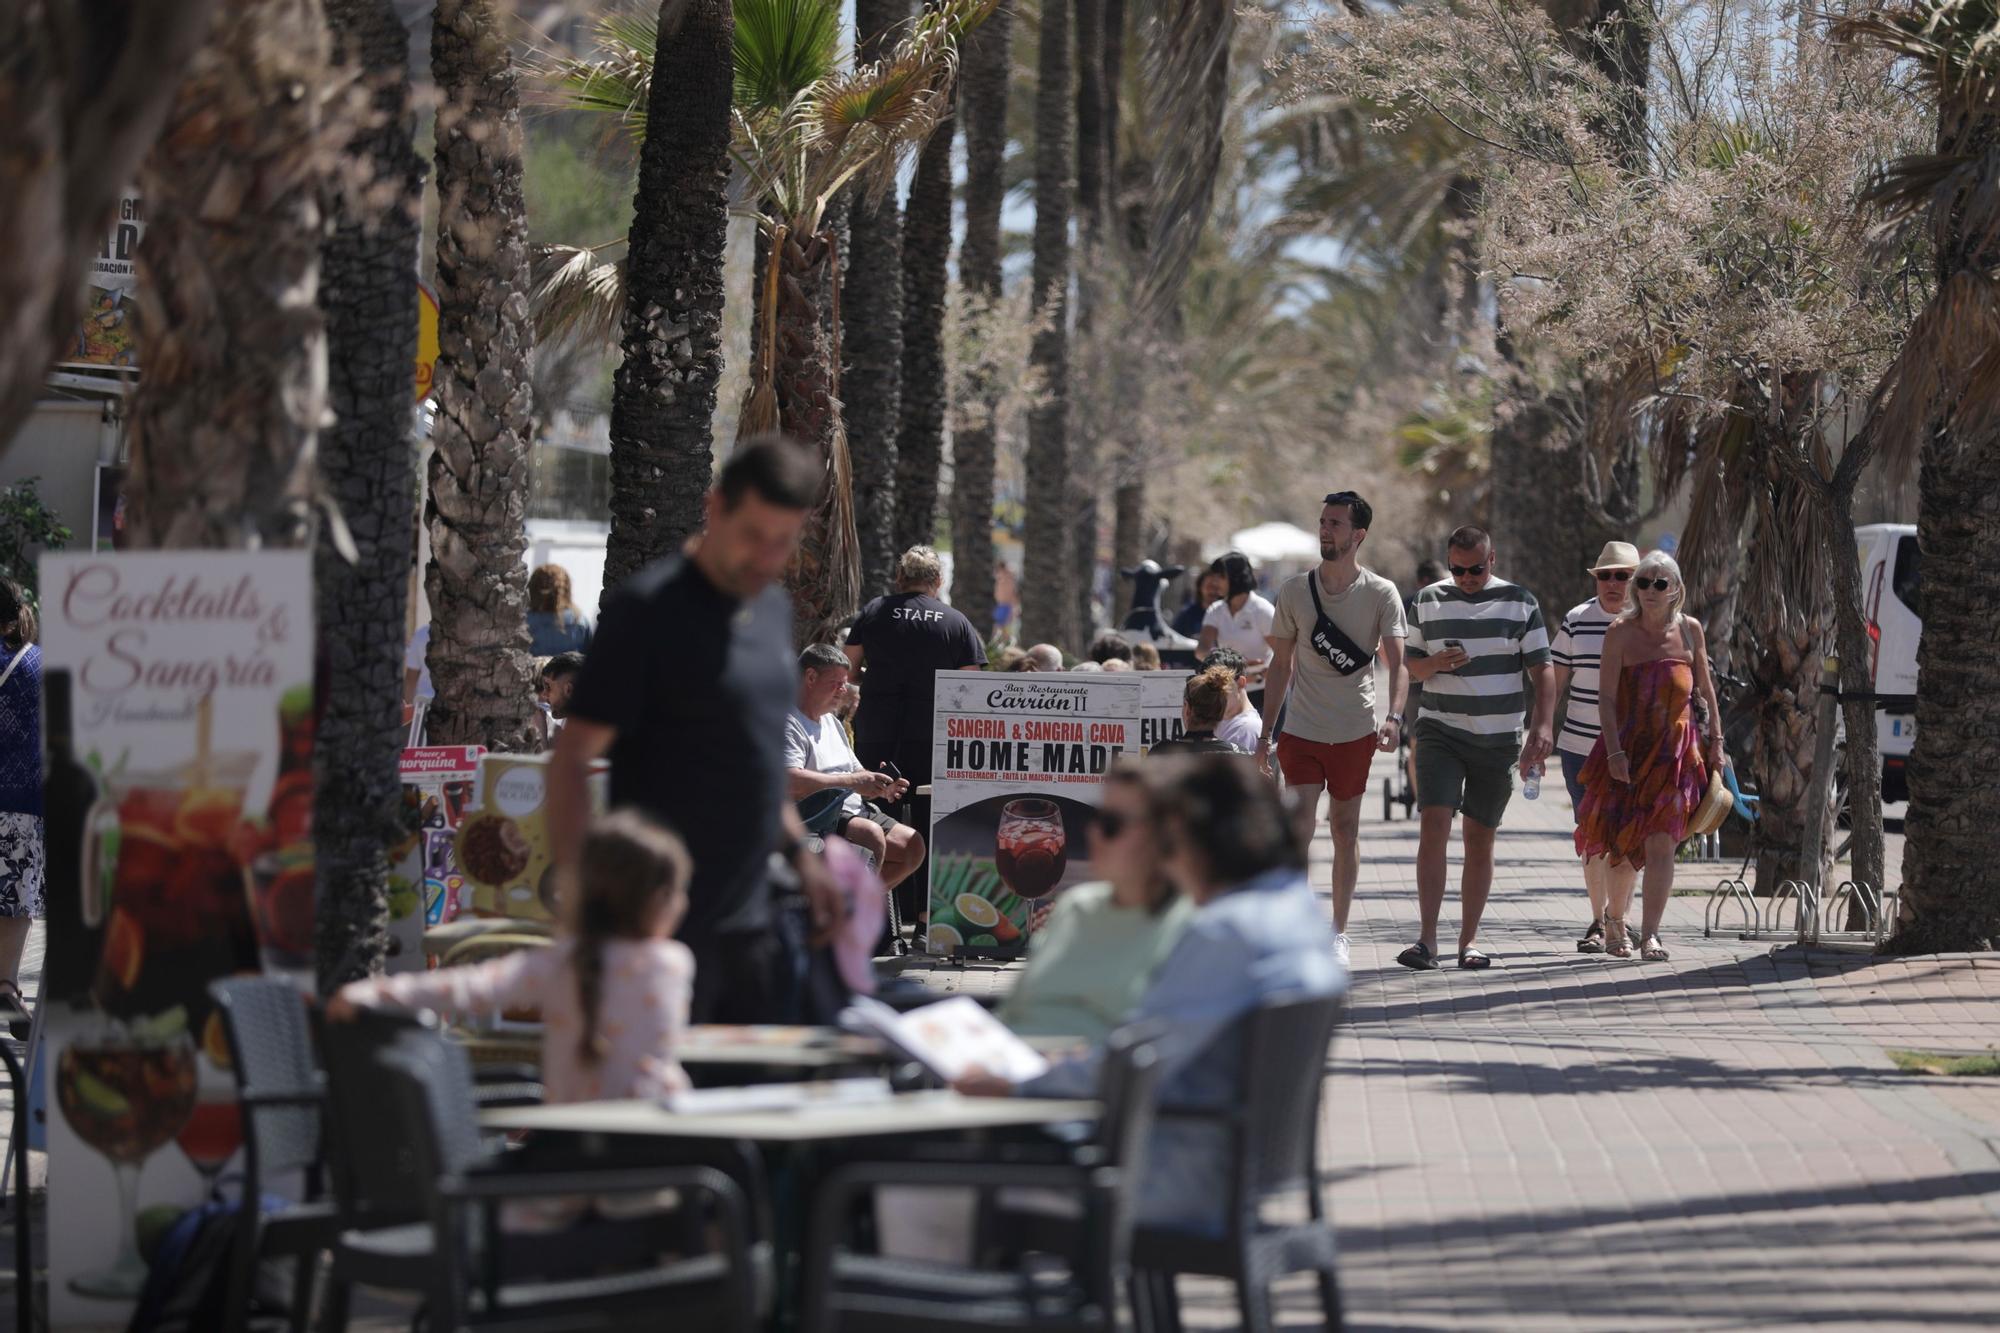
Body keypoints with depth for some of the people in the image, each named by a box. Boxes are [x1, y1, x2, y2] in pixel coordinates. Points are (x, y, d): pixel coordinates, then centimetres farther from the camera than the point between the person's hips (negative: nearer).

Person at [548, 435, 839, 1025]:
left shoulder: (773, 608, 13)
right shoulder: (647, 611, -11)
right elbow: (571, 759, -13)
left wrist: (800, 855, 20)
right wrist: (574, 892, -22)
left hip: (751, 919, 8)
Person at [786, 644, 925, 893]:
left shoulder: (833, 723, 23)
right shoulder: (789, 724, -11)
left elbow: (856, 775, 25)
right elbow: (790, 782, -27)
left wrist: (880, 787, 0)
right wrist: (852, 782, -23)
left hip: (853, 812, 10)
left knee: (912, 846, -2)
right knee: (872, 835, -31)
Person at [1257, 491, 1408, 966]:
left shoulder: (1381, 594, -3)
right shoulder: (1295, 591, 3)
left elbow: (1396, 663, -10)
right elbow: (1281, 666, 10)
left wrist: (1394, 717, -27)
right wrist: (1266, 733, 8)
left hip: (1354, 731, -1)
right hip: (1301, 730, 1)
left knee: (1345, 828, 6)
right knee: (1300, 820, -14)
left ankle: (1338, 933, 16)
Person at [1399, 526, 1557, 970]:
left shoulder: (1520, 603, 3)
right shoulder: (1429, 601, 6)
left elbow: (1542, 670, 3)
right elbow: (1413, 666, 12)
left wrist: (1541, 726, -10)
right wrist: (1435, 663, -12)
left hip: (1498, 740, 0)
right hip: (1441, 732, 0)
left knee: (1480, 841, 4)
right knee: (1434, 827, -16)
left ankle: (1469, 940, 11)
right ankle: (1427, 939, -18)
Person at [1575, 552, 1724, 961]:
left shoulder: (1689, 629, 5)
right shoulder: (1621, 632, -4)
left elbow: (1706, 689, 15)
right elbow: (1608, 698, -7)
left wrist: (1716, 742, 13)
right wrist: (1615, 753, -16)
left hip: (1675, 750, 1)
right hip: (1627, 747, -1)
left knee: (1660, 845, -10)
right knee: (1623, 843, 4)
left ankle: (1650, 935, -10)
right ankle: (1614, 918, 30)